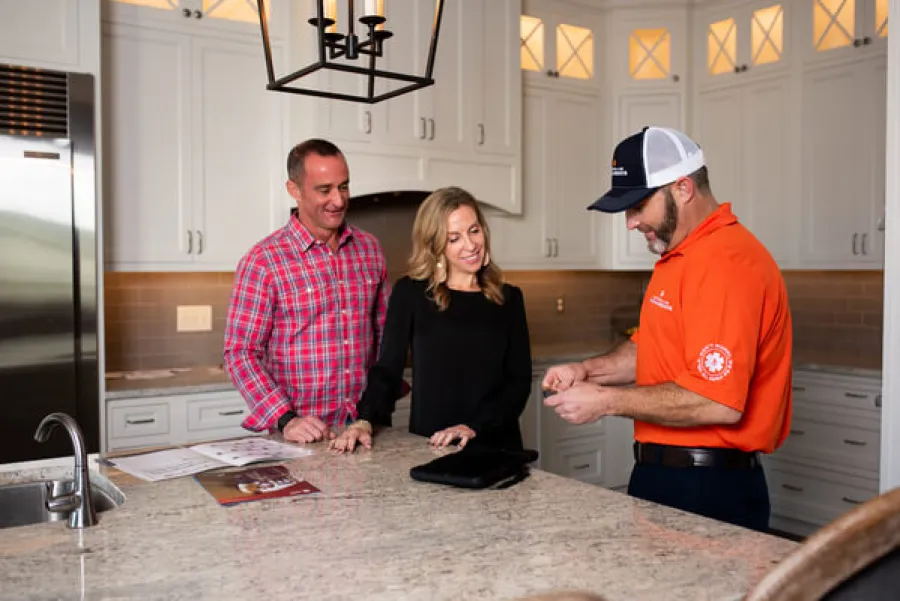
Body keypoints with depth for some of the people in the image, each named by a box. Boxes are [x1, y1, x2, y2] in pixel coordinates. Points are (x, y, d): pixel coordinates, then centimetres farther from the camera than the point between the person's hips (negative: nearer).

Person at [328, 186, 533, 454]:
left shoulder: (509, 298, 4)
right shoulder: (410, 292, -1)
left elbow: (519, 381, 1)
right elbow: (387, 369, -1)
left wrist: (474, 427, -13)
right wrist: (365, 420, -18)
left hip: (496, 446, 1)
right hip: (428, 446, -1)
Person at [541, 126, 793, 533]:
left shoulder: (726, 263, -21)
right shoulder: (678, 258, 12)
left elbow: (718, 402, -27)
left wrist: (606, 401, -19)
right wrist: (588, 371, 2)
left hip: (707, 490, -9)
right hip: (662, 471, 9)